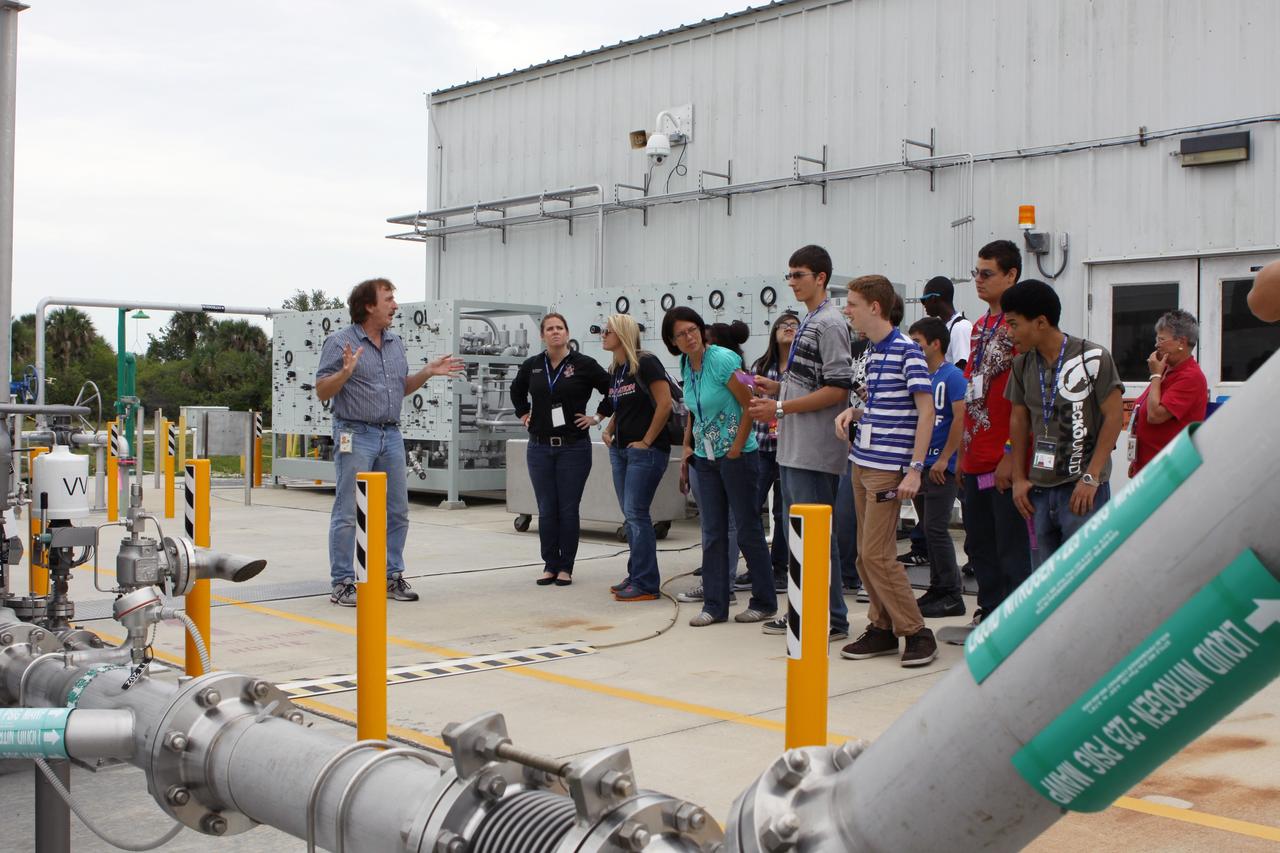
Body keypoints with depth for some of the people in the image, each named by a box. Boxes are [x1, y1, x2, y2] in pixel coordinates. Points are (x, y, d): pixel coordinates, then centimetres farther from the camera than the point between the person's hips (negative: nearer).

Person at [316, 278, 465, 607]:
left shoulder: (396, 343, 13)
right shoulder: (340, 342, -6)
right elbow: (322, 392, -7)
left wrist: (428, 372, 9)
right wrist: (346, 372, -24)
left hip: (391, 435, 7)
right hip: (355, 435, -6)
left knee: (397, 511, 9)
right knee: (347, 513, -2)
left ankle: (392, 577, 20)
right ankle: (342, 583, 4)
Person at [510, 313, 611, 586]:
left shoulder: (584, 365, -5)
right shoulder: (531, 366, 6)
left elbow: (613, 391, 0)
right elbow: (516, 390, 26)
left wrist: (597, 417, -2)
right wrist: (523, 413, 14)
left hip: (573, 447, -3)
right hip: (540, 447, 3)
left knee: (568, 510, 2)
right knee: (546, 510, 5)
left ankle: (566, 567, 12)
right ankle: (550, 565, 15)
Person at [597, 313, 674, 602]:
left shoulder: (645, 362, -11)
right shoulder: (614, 370, 14)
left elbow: (664, 404, -17)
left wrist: (647, 440, -16)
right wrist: (608, 431, 8)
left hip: (646, 450, -8)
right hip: (620, 449, 8)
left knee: (636, 513, -10)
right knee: (630, 515, 11)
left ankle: (646, 584, -4)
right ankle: (636, 575, 19)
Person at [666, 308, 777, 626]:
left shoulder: (722, 359, -16)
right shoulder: (686, 366, 5)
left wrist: (735, 450, -15)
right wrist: (688, 446, 11)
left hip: (737, 455, -7)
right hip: (706, 457, 7)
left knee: (748, 529, 2)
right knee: (712, 533, 7)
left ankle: (765, 602, 14)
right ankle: (715, 605, 12)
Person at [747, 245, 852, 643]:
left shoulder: (829, 323, -13)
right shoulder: (807, 322, 17)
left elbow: (837, 389, -20)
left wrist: (780, 409, -18)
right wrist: (775, 387, 10)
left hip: (815, 450, -10)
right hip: (794, 447, 10)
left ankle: (832, 618, 4)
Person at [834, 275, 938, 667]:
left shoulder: (906, 351, -12)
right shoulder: (871, 352, 14)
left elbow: (926, 411, -14)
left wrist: (915, 469, -19)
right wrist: (853, 412, 5)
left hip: (888, 467, -9)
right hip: (862, 463, 9)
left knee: (876, 553, -9)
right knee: (866, 553, 10)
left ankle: (917, 632, 0)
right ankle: (882, 628, 19)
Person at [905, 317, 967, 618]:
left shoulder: (952, 376, -10)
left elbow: (960, 418, -16)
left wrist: (944, 459, -17)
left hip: (940, 468, -8)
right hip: (920, 465, 8)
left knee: (936, 529, -7)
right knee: (928, 530, 12)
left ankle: (952, 596, 1)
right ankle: (937, 589, 21)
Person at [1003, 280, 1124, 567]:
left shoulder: (1092, 358, -9)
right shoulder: (1022, 364, 8)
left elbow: (1114, 416, -9)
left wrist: (1090, 477, -13)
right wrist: (1019, 478, 9)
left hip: (1082, 489, -6)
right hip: (1039, 489, 6)